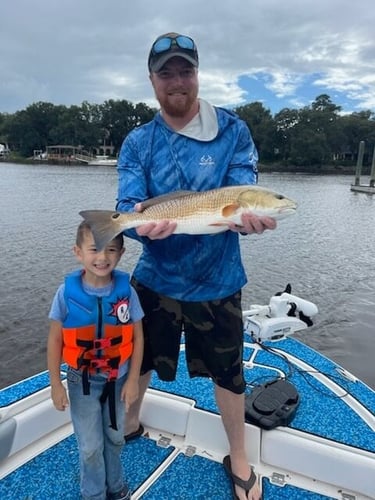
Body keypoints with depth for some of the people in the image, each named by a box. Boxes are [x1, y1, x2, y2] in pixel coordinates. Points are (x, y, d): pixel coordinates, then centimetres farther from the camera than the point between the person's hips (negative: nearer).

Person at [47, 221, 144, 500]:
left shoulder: (126, 291, -17)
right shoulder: (67, 292, -18)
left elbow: (137, 337, -9)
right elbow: (55, 340, -9)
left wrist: (133, 380, -7)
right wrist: (56, 384, -6)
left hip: (119, 378, 1)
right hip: (83, 381, -1)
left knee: (115, 438, 22)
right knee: (90, 446, 13)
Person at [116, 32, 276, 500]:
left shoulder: (232, 131, -6)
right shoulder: (137, 143, -2)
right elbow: (128, 206, -13)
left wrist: (245, 213, -37)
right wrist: (141, 221, -37)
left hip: (216, 282, -1)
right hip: (155, 278, 2)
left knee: (228, 372, 14)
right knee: (140, 358, 21)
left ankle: (238, 458, 41)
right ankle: (131, 423, 53)